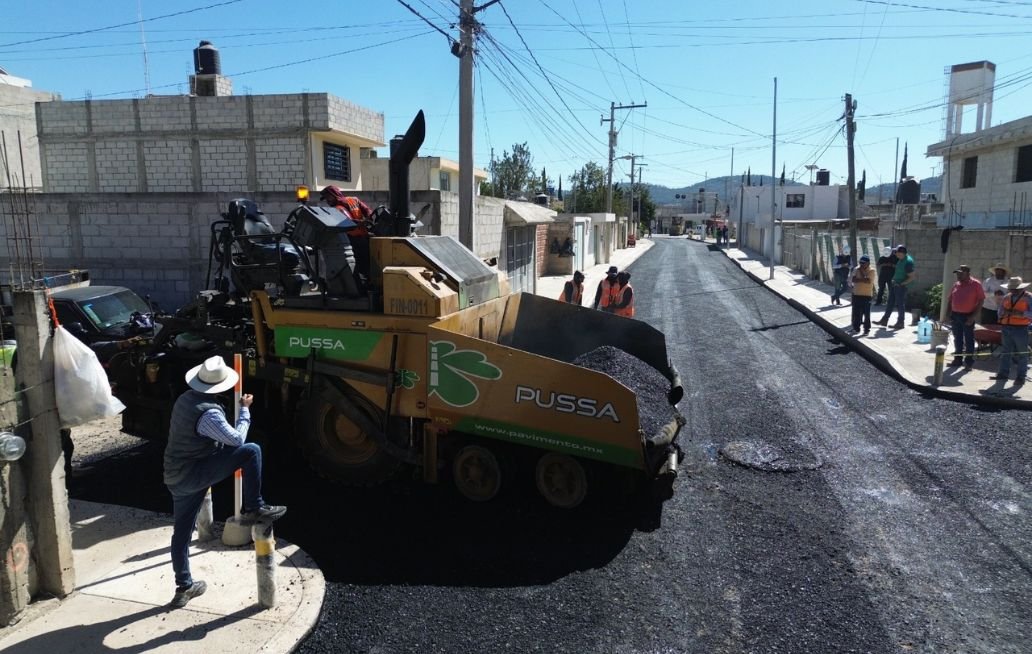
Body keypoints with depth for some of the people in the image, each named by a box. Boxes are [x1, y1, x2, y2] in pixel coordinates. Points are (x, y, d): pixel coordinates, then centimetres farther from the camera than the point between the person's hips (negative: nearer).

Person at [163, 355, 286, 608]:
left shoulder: (185, 398, 7)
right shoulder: (209, 412, -22)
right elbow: (237, 439, -17)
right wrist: (244, 410, -6)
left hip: (175, 477, 9)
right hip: (192, 474, -9)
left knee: (182, 532, 17)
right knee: (251, 451, -12)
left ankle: (184, 587, 30)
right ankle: (253, 509, -4)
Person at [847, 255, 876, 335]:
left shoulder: (871, 271, -6)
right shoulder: (856, 269, 5)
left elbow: (868, 281, -18)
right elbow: (853, 279, -6)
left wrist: (860, 276, -11)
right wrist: (863, 280, -15)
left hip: (867, 295, -4)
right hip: (856, 294, 4)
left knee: (866, 313, -1)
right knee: (856, 312, 9)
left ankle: (867, 329, 6)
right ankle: (856, 328, 20)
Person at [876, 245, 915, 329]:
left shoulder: (908, 262, -21)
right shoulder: (901, 259, 6)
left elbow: (912, 277, -20)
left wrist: (901, 284, -20)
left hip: (901, 286, -9)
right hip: (895, 284, 9)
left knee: (900, 304, 1)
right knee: (890, 302, 13)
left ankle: (900, 323, 12)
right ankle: (884, 320, 21)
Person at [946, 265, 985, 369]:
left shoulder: (976, 284, -7)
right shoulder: (956, 284, 10)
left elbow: (981, 300, -9)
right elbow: (950, 300, 15)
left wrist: (974, 316, -14)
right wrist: (948, 313, 7)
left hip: (968, 316, -5)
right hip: (955, 315, 5)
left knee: (969, 340, 2)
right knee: (957, 339, 12)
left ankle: (969, 362, 8)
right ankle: (957, 359, 21)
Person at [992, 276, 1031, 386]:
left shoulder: (1028, 298, -3)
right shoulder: (1006, 298, 12)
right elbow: (999, 313, 14)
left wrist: (1021, 313, -24)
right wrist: (1004, 312, -7)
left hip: (1021, 329, -5)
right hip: (1007, 328, 5)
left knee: (1021, 354, 1)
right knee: (1006, 352, 11)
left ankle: (1020, 377, 6)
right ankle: (1003, 374, 17)